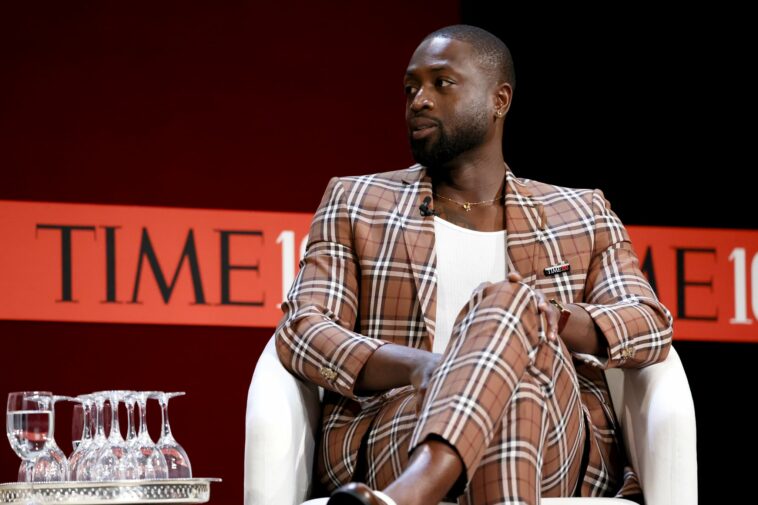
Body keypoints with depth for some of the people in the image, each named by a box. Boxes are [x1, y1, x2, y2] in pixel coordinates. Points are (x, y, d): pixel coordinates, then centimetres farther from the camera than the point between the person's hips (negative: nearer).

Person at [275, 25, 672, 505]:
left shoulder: (581, 216, 23)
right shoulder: (355, 204, 21)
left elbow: (651, 326, 8)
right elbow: (300, 332, 6)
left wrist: (550, 321, -16)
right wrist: (418, 367, -17)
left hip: (559, 446, 1)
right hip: (386, 440, -1)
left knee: (508, 303, -33)